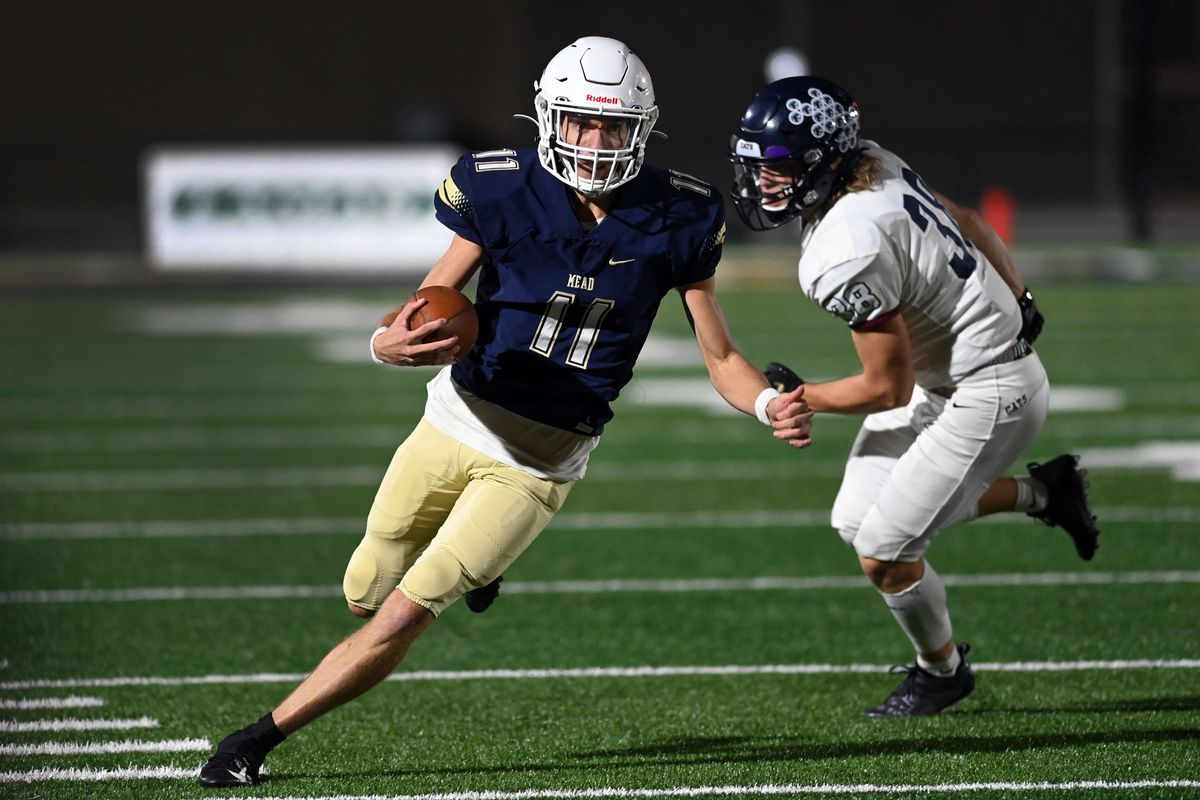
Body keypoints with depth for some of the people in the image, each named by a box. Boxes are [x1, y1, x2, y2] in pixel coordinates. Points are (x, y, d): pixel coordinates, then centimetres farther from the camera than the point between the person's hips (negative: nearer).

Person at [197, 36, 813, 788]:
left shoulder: (674, 220, -10)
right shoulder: (503, 192, -12)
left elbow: (720, 356, -2)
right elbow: (426, 307, -9)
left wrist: (771, 404, -24)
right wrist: (390, 343, -33)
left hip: (539, 464, -2)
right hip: (456, 420, 2)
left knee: (401, 619, -10)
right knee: (365, 596, 15)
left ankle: (260, 739, 4)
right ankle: (468, 561, 48)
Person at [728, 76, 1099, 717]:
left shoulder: (845, 257, -32)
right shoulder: (874, 166, -7)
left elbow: (888, 388, -22)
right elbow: (969, 224, 9)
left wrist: (800, 399, -6)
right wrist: (1015, 301, 21)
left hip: (987, 396, -10)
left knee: (885, 553, -4)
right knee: (856, 519, 14)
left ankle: (942, 671, 25)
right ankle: (1040, 493, 31)